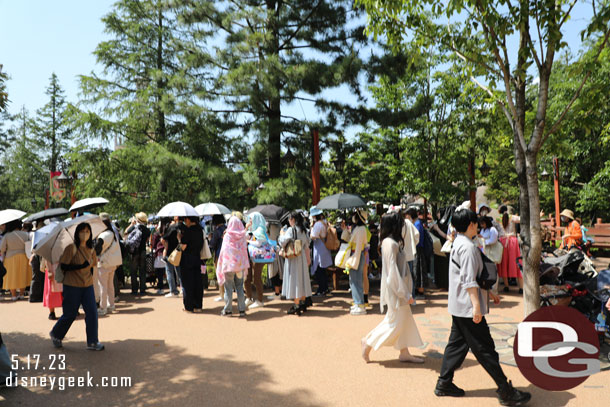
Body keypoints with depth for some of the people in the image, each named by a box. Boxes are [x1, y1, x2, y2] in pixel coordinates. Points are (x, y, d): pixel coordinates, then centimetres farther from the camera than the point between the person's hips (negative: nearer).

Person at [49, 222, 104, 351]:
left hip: (88, 286, 5)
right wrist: (80, 266, -25)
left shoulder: (91, 250, 6)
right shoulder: (71, 248, -11)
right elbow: (63, 266, -14)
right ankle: (55, 334, 34)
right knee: (70, 315, 6)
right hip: (72, 286, -5)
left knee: (92, 313, -1)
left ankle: (92, 342, 7)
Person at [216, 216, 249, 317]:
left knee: (228, 288, 5)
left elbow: (224, 251, -7)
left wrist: (221, 266, 1)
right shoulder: (243, 236, -2)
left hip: (229, 264, -3)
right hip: (240, 264, 3)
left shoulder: (227, 236, -10)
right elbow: (245, 250, 4)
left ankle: (228, 310, 10)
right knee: (240, 287, 9)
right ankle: (242, 309, 10)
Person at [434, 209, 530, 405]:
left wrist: (489, 293, 26)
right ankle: (506, 391, 8)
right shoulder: (468, 247, -17)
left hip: (458, 307, 10)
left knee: (457, 344, 15)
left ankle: (444, 383, 21)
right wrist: (477, 305, -24)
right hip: (468, 308, -10)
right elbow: (469, 280, -23)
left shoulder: (458, 244, 14)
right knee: (484, 348, -2)